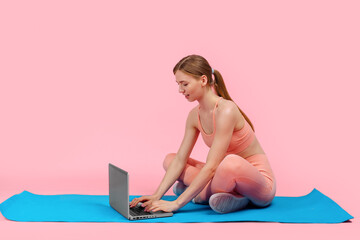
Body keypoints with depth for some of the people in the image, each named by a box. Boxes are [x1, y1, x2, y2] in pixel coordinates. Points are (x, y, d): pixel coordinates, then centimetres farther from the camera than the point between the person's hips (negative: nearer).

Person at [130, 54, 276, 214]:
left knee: (231, 163, -43)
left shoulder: (226, 111, -25)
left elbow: (211, 167, -29)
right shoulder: (195, 116, 1)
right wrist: (156, 196, -10)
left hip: (260, 181, -9)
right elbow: (180, 160, 1)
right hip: (231, 175, 9)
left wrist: (176, 204, -30)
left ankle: (204, 195, -10)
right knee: (169, 159, 3)